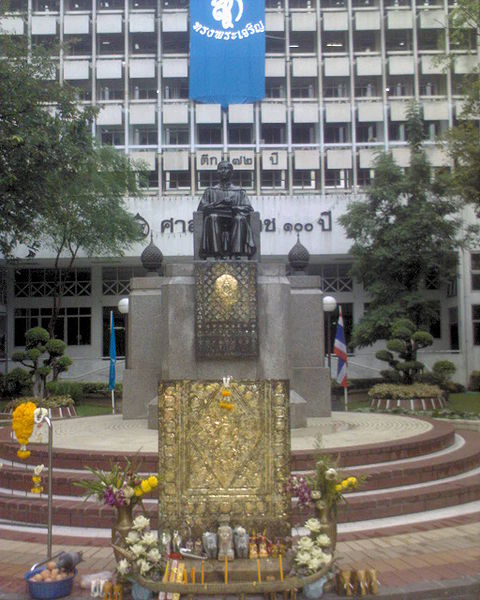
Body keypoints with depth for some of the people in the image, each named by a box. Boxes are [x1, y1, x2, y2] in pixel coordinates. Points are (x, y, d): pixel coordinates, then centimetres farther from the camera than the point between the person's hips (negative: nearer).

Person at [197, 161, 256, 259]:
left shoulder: (239, 192, 25)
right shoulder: (210, 191, 25)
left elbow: (248, 209, 10)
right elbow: (201, 208, 10)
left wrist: (233, 207, -8)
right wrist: (220, 203, -4)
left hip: (233, 221, 0)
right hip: (216, 221, 0)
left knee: (240, 218, -34)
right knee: (212, 217, -35)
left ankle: (235, 253, -42)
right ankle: (217, 253, -41)